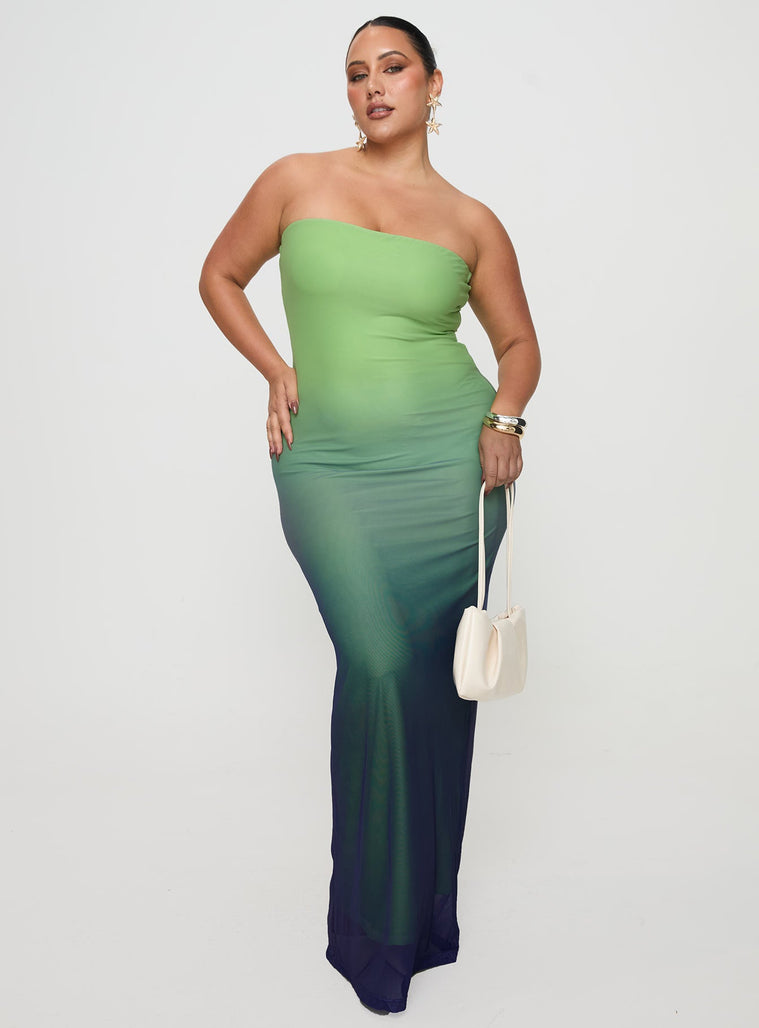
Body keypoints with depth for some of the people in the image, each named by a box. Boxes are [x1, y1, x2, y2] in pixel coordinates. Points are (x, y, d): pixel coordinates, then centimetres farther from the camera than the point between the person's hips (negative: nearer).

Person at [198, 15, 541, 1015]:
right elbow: (220, 275, 16)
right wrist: (278, 373, 3)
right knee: (377, 664, -16)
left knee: (436, 677, 5)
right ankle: (373, 924, 8)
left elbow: (519, 342, 17)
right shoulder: (296, 181, 7)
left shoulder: (470, 220, 9)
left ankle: (427, 904, 27)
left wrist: (505, 417, -3)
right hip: (330, 465, -1)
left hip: (450, 461, 2)